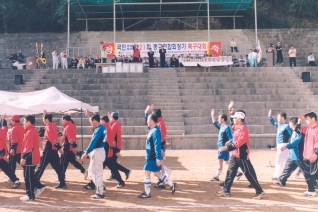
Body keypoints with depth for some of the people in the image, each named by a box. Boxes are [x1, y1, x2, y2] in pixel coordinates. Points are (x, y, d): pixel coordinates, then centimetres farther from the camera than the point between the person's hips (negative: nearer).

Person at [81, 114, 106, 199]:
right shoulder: (102, 128, 8)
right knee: (91, 171, 20)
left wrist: (86, 153, -21)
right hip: (98, 151, 10)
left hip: (97, 152, -10)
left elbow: (93, 142, -23)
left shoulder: (99, 129, -20)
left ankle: (100, 193, 4)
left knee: (97, 172, -2)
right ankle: (101, 187, 24)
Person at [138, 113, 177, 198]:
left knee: (147, 173, 0)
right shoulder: (153, 129, 6)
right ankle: (172, 184, 20)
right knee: (157, 173, 15)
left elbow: (157, 145, -23)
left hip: (152, 157, -9)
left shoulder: (155, 131, -20)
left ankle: (147, 193, 10)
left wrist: (158, 158, -23)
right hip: (151, 156, 9)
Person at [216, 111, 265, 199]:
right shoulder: (237, 128, 10)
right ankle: (226, 191, 16)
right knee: (230, 172, 10)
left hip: (242, 155, -9)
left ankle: (260, 192, 4)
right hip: (235, 155, 9)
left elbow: (239, 143, -25)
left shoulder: (243, 128, -19)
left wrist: (227, 147, -27)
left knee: (249, 174, -5)